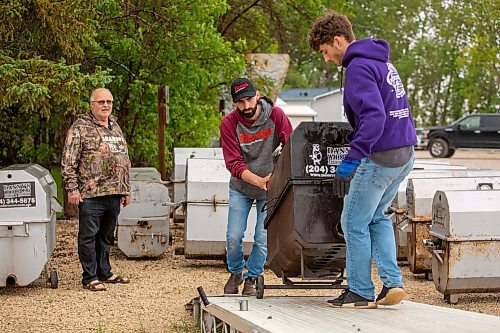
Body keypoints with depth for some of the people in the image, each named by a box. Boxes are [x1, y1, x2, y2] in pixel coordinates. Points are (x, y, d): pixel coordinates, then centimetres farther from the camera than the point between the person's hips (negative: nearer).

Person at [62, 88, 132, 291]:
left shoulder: (115, 128, 18)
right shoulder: (80, 128, -4)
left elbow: (125, 161, 23)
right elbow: (69, 161, -8)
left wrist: (126, 190, 19)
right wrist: (72, 189, -15)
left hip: (114, 194, 7)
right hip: (91, 194, -7)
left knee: (106, 236, 15)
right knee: (88, 236, -2)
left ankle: (104, 272, 25)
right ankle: (90, 277, 3)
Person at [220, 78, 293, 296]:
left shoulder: (275, 115, -15)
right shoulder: (229, 124, -16)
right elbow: (234, 163, -20)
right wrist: (258, 180, -36)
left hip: (270, 189, 0)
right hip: (241, 187, 0)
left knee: (263, 239, -2)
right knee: (234, 237, -1)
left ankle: (251, 278, 20)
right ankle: (235, 273, 27)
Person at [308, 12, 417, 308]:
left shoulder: (359, 67, -15)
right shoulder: (382, 61, 16)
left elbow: (373, 116, -27)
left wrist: (352, 159, -30)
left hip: (380, 158, -10)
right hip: (405, 155, 10)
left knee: (354, 223, 3)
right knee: (377, 217, 21)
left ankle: (361, 292, 9)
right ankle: (392, 282, 12)